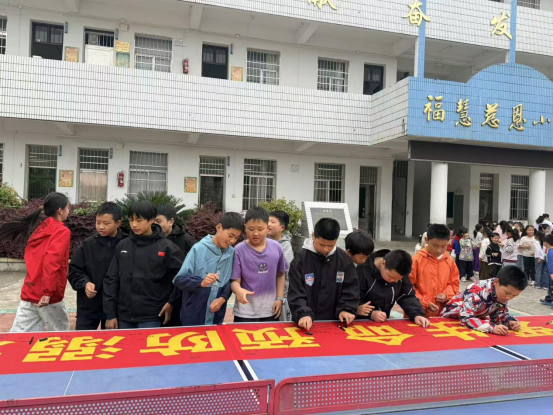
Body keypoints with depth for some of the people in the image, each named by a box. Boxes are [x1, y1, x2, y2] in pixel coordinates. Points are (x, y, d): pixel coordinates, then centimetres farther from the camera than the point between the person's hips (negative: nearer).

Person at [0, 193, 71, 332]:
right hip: (46, 294, -7)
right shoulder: (62, 231, -11)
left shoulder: (40, 229, 13)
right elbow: (52, 260, -23)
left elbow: (32, 257, 20)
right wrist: (48, 291, -24)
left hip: (29, 292, 7)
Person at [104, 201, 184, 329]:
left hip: (151, 318, -3)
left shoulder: (166, 247, -7)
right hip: (123, 316, 4)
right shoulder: (122, 246, 4)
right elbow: (111, 280, 6)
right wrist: (110, 314, 3)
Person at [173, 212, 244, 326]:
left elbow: (230, 281, 7)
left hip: (217, 316, 4)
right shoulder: (198, 249, -11)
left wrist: (223, 298, -11)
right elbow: (179, 280, -11)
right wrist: (201, 282, -27)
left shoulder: (232, 252, 2)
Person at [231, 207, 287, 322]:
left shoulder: (276, 248, -2)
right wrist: (239, 290, -32)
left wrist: (280, 298, 5)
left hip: (270, 311, 3)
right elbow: (235, 281, -11)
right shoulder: (239, 250, -12)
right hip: (245, 312, -3)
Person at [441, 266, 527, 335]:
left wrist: (510, 321, -23)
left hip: (475, 317, 6)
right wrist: (491, 327, -54)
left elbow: (499, 313, -2)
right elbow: (466, 318, -43)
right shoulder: (477, 292, -37)